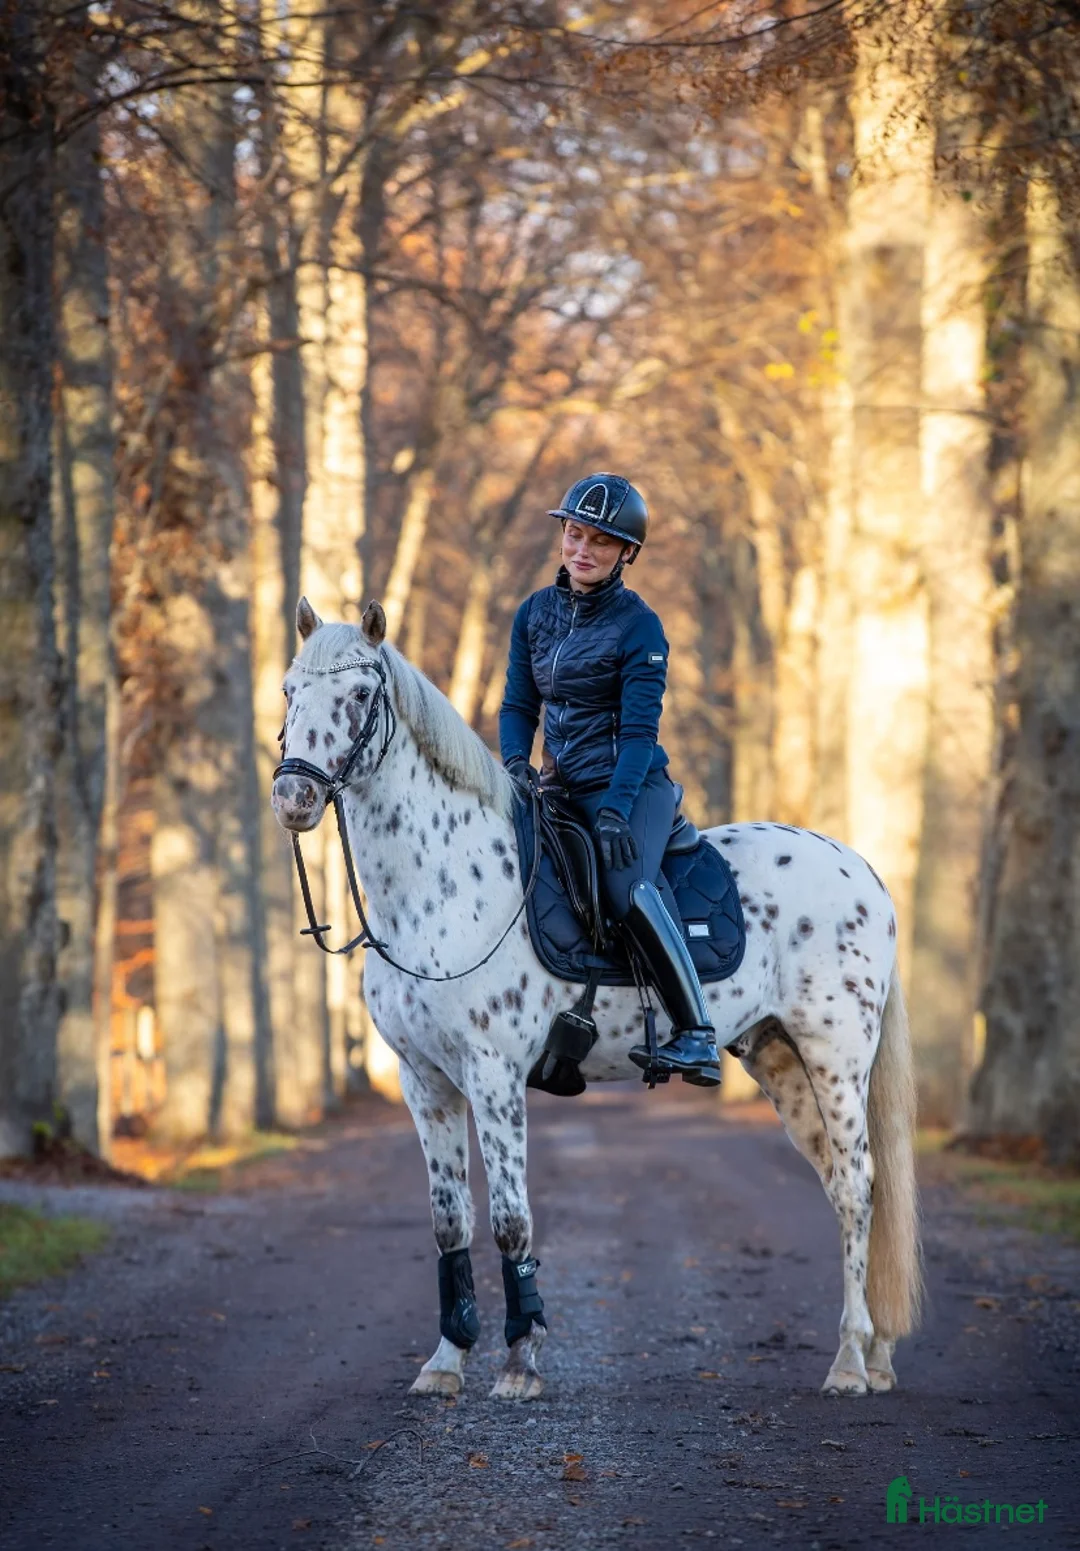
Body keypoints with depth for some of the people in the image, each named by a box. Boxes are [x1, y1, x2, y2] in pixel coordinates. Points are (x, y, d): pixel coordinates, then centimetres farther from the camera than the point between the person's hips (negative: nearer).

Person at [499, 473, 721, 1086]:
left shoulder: (638, 626, -10)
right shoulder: (536, 613, 8)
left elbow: (640, 729, -15)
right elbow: (519, 703, 10)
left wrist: (616, 810, -27)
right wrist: (516, 761, -10)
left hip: (633, 784, -7)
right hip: (563, 785, 7)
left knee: (630, 889, -33)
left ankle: (698, 1037, -31)